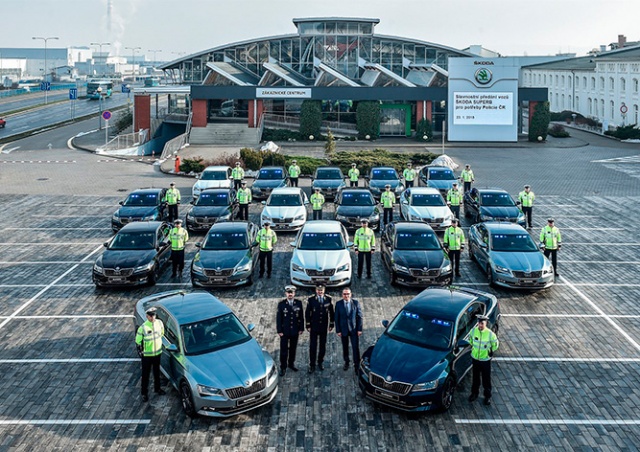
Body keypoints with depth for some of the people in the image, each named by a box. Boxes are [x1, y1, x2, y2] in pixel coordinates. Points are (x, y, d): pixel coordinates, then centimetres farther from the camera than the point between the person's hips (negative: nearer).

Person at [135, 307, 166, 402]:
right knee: (145, 375, 7)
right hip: (147, 355, -4)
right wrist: (141, 352, -5)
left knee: (157, 372, 21)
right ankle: (144, 393, 20)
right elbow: (138, 341, -9)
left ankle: (157, 388, 40)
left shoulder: (159, 323, -8)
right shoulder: (143, 327, -21)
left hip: (158, 353, 4)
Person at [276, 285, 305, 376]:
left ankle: (291, 364, 30)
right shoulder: (281, 304, -7)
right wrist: (279, 331, -8)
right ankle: (283, 368, 9)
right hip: (285, 331, -2)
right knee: (284, 350, 1)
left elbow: (301, 317, 3)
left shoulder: (298, 303, -1)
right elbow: (279, 318, -5)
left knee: (293, 349, 14)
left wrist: (301, 328, 0)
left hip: (295, 331, 2)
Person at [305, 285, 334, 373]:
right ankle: (312, 365, 6)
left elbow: (331, 313, 6)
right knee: (313, 346, -1)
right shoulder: (311, 300, -5)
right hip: (314, 327, -2)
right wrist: (308, 325, -5)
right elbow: (307, 313, -2)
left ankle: (320, 362, 27)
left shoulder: (328, 299, 0)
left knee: (323, 346, 11)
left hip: (324, 327, 2)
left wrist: (331, 324, 3)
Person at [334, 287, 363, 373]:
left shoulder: (355, 303, -4)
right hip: (343, 330, 1)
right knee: (345, 348, 13)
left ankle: (357, 366, 3)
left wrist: (359, 329, -6)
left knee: (356, 348, -4)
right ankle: (346, 363, 31)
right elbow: (337, 318, -1)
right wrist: (338, 330, -6)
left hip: (354, 329, -1)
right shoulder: (338, 304, -3)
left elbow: (359, 316, -1)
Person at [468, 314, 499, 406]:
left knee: (486, 379, 10)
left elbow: (495, 343, -2)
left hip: (485, 360, -3)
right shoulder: (473, 330, -13)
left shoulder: (490, 334, -21)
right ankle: (474, 393, 38)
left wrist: (492, 352, 0)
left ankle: (487, 396, 27)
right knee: (475, 377, 19)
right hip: (475, 358, 3)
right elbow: (470, 338, 9)